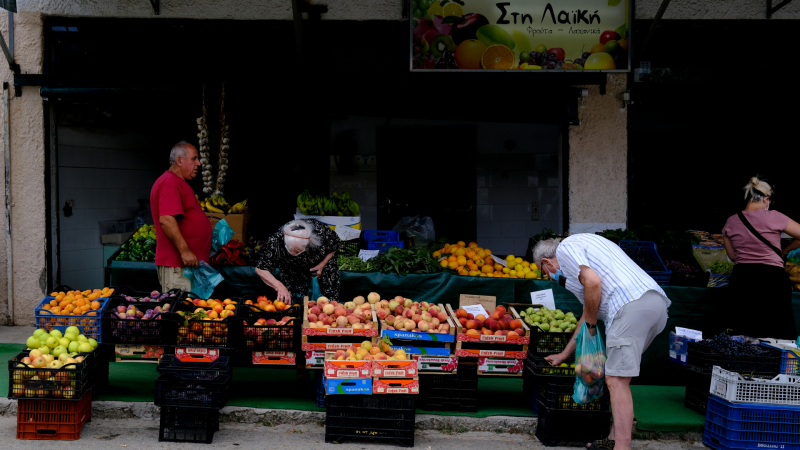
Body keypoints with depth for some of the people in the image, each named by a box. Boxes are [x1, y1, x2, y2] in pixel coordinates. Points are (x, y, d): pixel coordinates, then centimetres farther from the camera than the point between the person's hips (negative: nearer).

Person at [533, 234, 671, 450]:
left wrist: (591, 323, 2)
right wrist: (564, 354, 46)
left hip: (632, 306, -10)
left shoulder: (565, 248, 7)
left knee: (616, 380, -9)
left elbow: (592, 282, -13)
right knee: (620, 378, 18)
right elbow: (588, 314, 39)